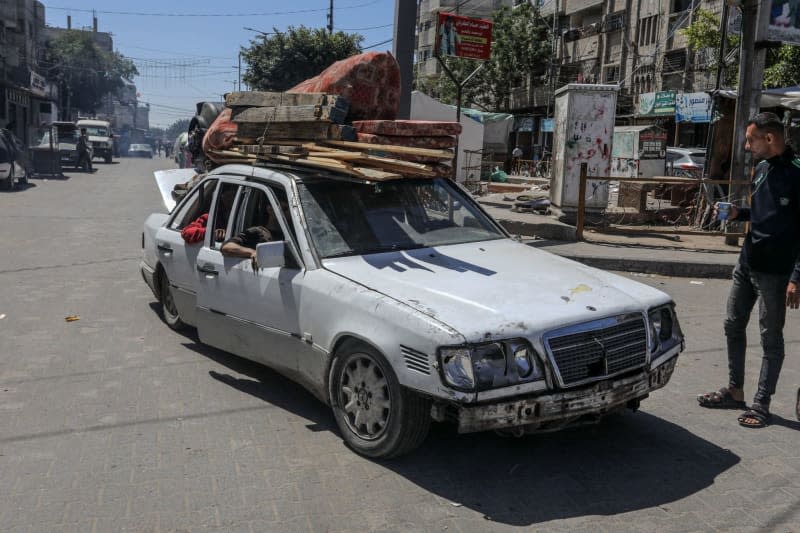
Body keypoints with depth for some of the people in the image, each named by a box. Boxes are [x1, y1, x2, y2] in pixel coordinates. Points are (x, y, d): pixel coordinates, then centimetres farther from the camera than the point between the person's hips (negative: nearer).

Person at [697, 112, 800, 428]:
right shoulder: (762, 169, 8)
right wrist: (737, 214, 2)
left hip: (775, 271, -8)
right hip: (747, 263, 8)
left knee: (771, 337, 5)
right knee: (734, 326, 15)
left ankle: (762, 403, 16)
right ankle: (735, 391, 29)